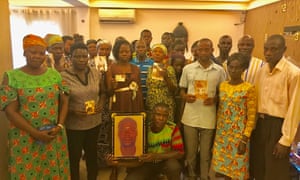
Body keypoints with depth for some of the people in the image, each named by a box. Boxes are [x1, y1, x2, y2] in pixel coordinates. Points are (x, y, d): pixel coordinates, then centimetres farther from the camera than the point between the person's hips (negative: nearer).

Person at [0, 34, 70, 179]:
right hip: (25, 138, -2)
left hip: (55, 136, 3)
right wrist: (36, 133, -15)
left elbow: (64, 102, 5)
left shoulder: (54, 74, 4)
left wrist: (60, 126, -9)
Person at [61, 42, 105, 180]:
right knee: (74, 157, 10)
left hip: (94, 122, 4)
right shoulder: (64, 76, -13)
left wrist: (101, 103, -7)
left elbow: (102, 92, 12)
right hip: (74, 125, -4)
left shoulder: (95, 73, 0)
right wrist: (73, 111, -23)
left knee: (92, 154, 21)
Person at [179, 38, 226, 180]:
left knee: (206, 153, 12)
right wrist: (185, 97, -13)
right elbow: (182, 90, 9)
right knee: (190, 151, 13)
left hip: (208, 118, 0)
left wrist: (215, 99, -13)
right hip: (190, 117, 1)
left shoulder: (219, 71, 0)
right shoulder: (187, 69, 1)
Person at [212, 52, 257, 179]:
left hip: (239, 134, -4)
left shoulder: (249, 88, -11)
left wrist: (245, 140, -13)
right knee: (223, 164, 14)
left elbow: (251, 117, -10)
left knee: (238, 168, 7)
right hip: (222, 132, 5)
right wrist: (217, 130, 8)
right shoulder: (222, 85, 4)